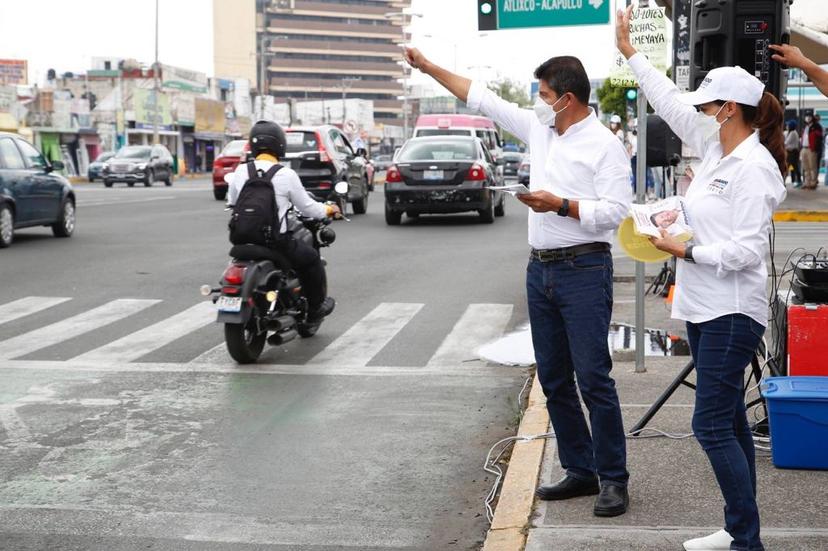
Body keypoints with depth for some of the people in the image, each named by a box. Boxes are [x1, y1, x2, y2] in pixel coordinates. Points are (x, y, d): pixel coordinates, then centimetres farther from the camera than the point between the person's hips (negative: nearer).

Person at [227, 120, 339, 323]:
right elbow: (307, 208, -3)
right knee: (311, 259, 21)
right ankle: (315, 309, 29)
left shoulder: (241, 171, -1)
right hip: (277, 241, -4)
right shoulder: (286, 175, -11)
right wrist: (329, 210, 18)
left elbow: (231, 203, 12)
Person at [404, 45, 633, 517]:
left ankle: (613, 479, 1)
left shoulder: (604, 145, -9)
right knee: (554, 380, 11)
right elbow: (482, 97, 17)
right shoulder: (539, 129, 12)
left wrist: (561, 205, -20)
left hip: (584, 270, -8)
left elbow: (615, 211, -16)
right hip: (541, 268, 8)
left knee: (593, 379, -7)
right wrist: (428, 67, 18)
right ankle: (581, 472, 20)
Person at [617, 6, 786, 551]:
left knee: (713, 425, -9)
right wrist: (630, 53, 22)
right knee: (729, 421, 13)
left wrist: (687, 251, -16)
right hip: (704, 307, 10)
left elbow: (747, 249, -22)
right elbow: (671, 103, 18)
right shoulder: (715, 148, 9)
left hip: (732, 313, -10)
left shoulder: (754, 166, -16)